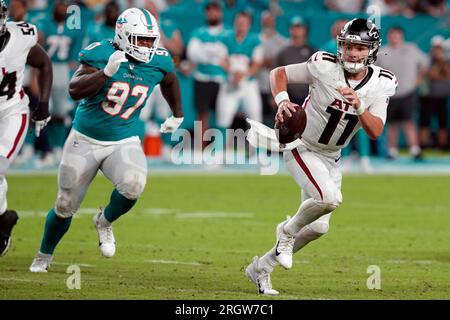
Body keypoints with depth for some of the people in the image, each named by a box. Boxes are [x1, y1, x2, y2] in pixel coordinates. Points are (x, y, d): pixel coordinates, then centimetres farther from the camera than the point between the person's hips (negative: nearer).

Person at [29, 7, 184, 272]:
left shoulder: (159, 62, -6)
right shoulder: (101, 54, -16)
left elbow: (170, 81, 18)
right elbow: (75, 90, -25)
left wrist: (178, 115, 27)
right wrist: (107, 73, -36)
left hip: (124, 142, 2)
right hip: (85, 141, -2)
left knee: (133, 185, -29)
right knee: (65, 207, 8)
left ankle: (105, 222, 3)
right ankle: (44, 255, 34)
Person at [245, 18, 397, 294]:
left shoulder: (381, 83, -9)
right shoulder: (324, 66, -19)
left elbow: (375, 132, -17)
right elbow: (279, 73, -7)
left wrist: (359, 106, -35)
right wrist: (282, 100, -26)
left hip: (331, 157, 6)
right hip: (302, 147, -6)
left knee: (319, 227, 7)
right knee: (330, 198, -30)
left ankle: (261, 268, 25)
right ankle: (288, 230, 0)